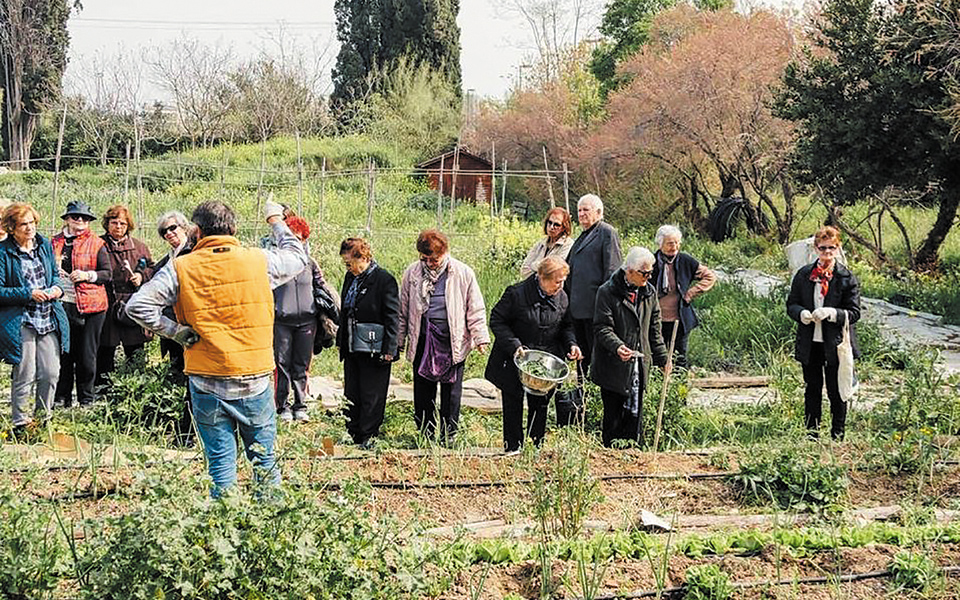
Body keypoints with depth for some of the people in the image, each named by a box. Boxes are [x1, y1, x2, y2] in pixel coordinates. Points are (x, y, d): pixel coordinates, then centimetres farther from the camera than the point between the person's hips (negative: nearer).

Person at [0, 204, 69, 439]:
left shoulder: (44, 245, 10)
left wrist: (57, 288, 0)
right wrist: (29, 294, -18)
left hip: (49, 320, 5)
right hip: (20, 322, -5)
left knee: (51, 374, 5)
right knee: (25, 377, -1)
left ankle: (44, 420, 23)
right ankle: (21, 424, 13)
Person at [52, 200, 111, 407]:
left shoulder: (96, 243, 2)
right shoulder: (55, 242, 12)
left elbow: (108, 273, 1)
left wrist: (87, 275, -14)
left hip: (90, 305, -3)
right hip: (62, 304, 3)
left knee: (87, 356, 1)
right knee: (63, 353, 4)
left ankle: (86, 401, 12)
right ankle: (62, 398, 14)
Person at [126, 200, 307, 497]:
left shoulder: (180, 268, -4)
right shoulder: (259, 260, -1)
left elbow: (137, 305, -10)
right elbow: (298, 256, 20)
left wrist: (175, 331, -2)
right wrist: (276, 221, 34)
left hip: (208, 384, -1)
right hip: (256, 380, 1)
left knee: (221, 464, 6)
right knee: (265, 460, 12)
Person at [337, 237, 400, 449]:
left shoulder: (384, 280, -13)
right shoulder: (350, 278, 10)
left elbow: (393, 318, -12)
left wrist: (389, 350, -14)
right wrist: (340, 340, 18)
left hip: (374, 349, -7)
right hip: (351, 348, 7)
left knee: (372, 396, 2)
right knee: (351, 394, 13)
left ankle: (368, 437, 12)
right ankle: (352, 434, 23)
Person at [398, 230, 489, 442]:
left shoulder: (463, 274, -4)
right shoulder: (412, 273, 4)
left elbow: (475, 309, 2)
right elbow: (403, 310, 12)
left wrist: (480, 338, -2)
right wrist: (398, 341, 13)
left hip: (453, 343, -2)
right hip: (422, 342, 2)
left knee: (451, 392, 4)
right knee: (423, 392, 8)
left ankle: (448, 438, 15)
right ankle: (425, 436, 20)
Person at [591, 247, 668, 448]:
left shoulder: (649, 292, 9)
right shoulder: (607, 292, -9)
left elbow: (654, 329, 16)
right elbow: (602, 328, -15)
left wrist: (662, 358, 15)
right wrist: (617, 347, -32)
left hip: (639, 366, 5)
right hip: (613, 369, -5)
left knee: (635, 416, 9)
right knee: (613, 418, 4)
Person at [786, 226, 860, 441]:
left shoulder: (847, 278, -3)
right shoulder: (803, 275, 6)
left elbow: (854, 312, -6)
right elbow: (791, 304, 9)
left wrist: (832, 313, -23)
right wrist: (802, 314, -13)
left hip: (836, 344, -3)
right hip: (809, 343, 3)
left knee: (836, 391, 5)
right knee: (812, 390, 11)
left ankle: (838, 437, 16)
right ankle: (811, 436, 21)